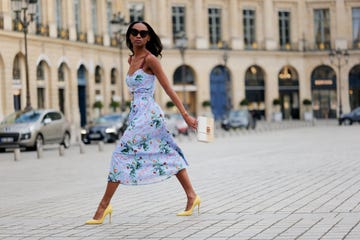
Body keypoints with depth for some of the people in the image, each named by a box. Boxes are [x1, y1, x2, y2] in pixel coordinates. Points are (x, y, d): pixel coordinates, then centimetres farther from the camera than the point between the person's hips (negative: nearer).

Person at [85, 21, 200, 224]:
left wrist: (185, 115, -14)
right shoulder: (131, 60, 15)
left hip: (147, 114, -9)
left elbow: (168, 89, -12)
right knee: (167, 154, 10)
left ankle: (104, 206, -7)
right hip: (138, 114, 9)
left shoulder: (150, 59, -9)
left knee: (122, 154, -10)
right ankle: (192, 196, 14)